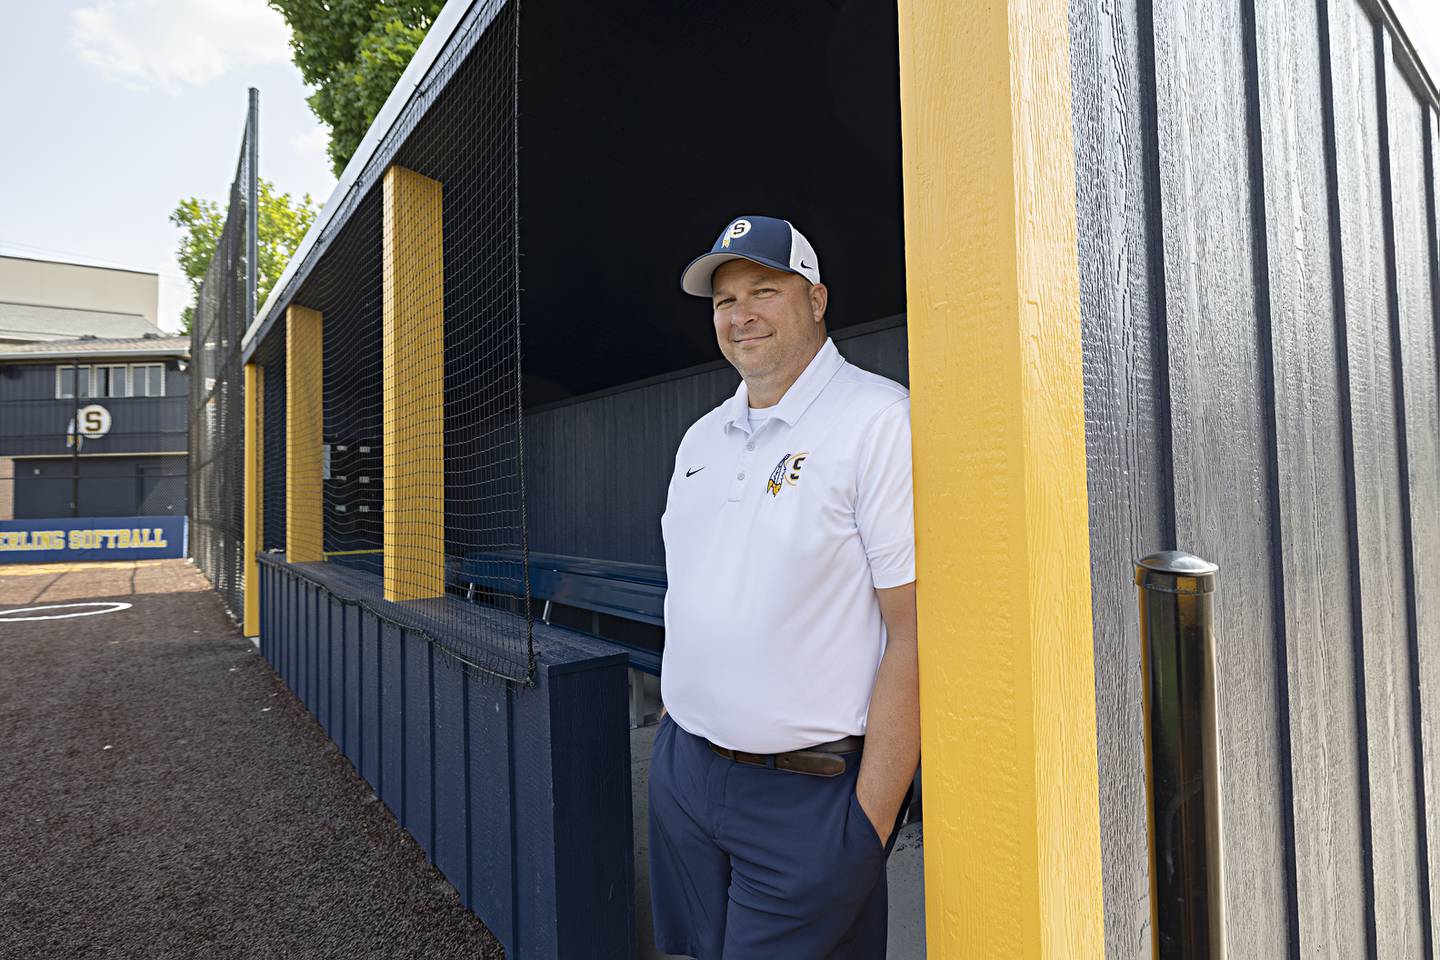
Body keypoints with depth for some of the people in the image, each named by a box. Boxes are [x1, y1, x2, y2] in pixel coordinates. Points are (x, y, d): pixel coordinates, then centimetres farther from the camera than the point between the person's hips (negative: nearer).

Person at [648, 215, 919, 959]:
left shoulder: (878, 420, -14)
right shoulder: (701, 438, 9)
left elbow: (914, 637, -18)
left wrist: (871, 819, -18)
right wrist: (669, 732, 14)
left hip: (807, 796, -6)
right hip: (682, 773, 7)